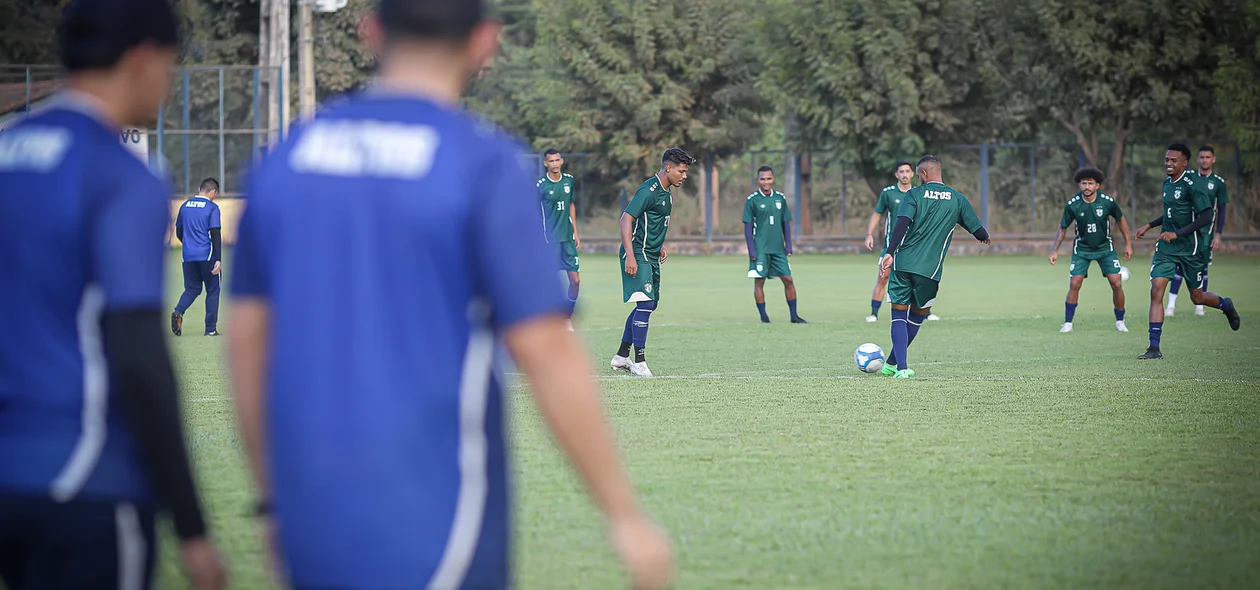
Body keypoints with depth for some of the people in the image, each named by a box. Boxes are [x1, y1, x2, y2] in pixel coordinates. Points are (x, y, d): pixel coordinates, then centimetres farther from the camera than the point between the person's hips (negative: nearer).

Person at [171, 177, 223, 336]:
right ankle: (211, 329, 6)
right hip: (207, 256, -4)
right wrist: (218, 259, -15)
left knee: (192, 288, 14)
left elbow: (179, 232, 16)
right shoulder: (212, 208, -7)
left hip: (188, 256, 4)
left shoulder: (185, 206, 9)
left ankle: (178, 311, -15)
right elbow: (216, 234, -13)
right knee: (212, 290, 7)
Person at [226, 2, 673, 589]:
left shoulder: (287, 156, 7)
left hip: (311, 520, 5)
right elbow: (547, 353, -13)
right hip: (432, 527, -5)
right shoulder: (484, 165, -9)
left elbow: (247, 337, 11)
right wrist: (625, 515, -7)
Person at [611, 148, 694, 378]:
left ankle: (621, 356, 24)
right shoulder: (648, 191, -18)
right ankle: (639, 362, -13)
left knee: (649, 304, 15)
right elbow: (626, 219, -22)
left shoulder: (666, 191, 13)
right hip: (638, 255, -10)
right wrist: (630, 256, -27)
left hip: (651, 257, 10)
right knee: (645, 304, -16)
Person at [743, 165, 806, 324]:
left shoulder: (780, 198, 8)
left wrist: (788, 245, 7)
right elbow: (748, 226, -3)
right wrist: (751, 250, -8)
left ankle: (794, 315, 8)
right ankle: (763, 316, 5)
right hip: (760, 249, -4)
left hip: (778, 248, 4)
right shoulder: (752, 200, -3)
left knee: (788, 280, 1)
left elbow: (786, 223, 14)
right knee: (759, 282, -2)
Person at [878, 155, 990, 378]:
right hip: (930, 268, 1)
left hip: (903, 262, -1)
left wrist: (891, 252, -19)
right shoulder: (957, 199, 8)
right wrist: (985, 237, 37)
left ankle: (901, 366, -9)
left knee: (899, 315, 6)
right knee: (918, 315, 19)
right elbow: (978, 230, 13)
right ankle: (892, 363, 21)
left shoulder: (915, 194, 3)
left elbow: (902, 223, -12)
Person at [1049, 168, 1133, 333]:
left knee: (1116, 283, -7)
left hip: (1105, 247, 0)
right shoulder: (1072, 205, -16)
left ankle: (1120, 321, 11)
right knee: (1074, 284, -10)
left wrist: (1128, 244, 4)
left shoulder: (1107, 201, -16)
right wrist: (1055, 251, -4)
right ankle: (1068, 323, 1)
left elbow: (1121, 220, 1)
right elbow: (1062, 228, -2)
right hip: (1082, 248, 0)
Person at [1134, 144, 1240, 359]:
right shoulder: (1167, 183, 10)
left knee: (1197, 297, 8)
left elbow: (1206, 217, -21)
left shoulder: (1193, 185, -15)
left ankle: (1226, 305, 44)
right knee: (1156, 291, -11)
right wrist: (1149, 226, 19)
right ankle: (1154, 348, -11)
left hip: (1190, 249, -6)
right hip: (1166, 248, 6)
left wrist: (1177, 234, -26)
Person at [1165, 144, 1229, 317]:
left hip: (1205, 232, 0)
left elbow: (1221, 210, 5)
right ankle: (1171, 305, -4)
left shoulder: (1218, 182, 3)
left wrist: (1218, 235, -1)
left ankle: (1199, 306, 12)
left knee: (1202, 267, 3)